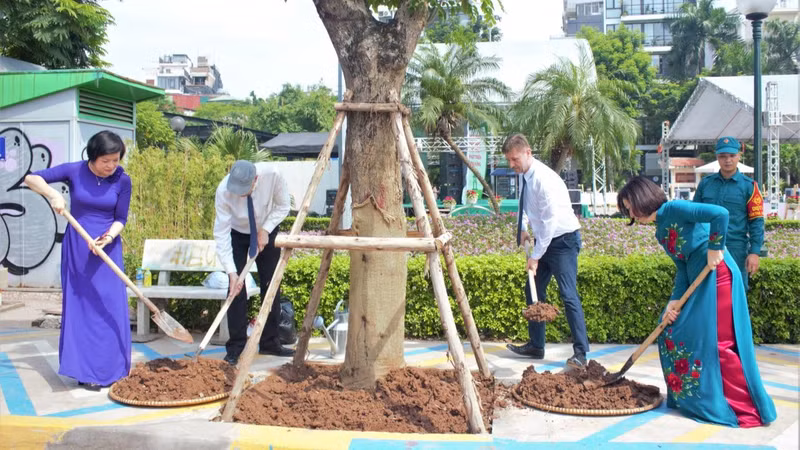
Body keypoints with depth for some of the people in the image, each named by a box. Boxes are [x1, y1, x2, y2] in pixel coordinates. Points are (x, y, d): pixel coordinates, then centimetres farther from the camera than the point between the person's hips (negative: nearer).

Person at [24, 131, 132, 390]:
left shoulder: (122, 181, -6)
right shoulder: (74, 171, -8)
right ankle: (85, 371, 5)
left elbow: (121, 218, -2)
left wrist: (108, 237, -21)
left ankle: (108, 369, 10)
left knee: (110, 307, 0)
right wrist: (52, 193, -23)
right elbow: (31, 178, -4)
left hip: (108, 248, 1)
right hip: (76, 247, -1)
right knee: (80, 305, 0)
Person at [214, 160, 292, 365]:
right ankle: (236, 347, -2)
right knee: (236, 288, -9)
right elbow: (221, 234, -30)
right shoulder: (223, 191, -34)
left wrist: (266, 229, -23)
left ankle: (270, 342, 13)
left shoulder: (272, 175, -33)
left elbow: (283, 206, -12)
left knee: (271, 286, 3)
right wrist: (231, 271, -34)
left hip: (266, 232, 2)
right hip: (237, 234, -1)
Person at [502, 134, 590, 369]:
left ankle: (581, 352, -10)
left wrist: (536, 256, -20)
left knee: (569, 295, -14)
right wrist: (523, 228, 6)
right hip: (545, 239, 9)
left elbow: (550, 222, -24)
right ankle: (536, 345, 20)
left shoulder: (544, 179, -24)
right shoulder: (525, 177, 2)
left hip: (563, 240, -9)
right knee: (533, 290, 10)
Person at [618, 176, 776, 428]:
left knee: (718, 341, -7)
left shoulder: (674, 209, -11)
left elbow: (720, 213, -23)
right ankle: (692, 397, 23)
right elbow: (682, 268, 11)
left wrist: (714, 247, -15)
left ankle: (746, 409, 3)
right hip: (698, 281, 10)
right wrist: (675, 300, 1)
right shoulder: (660, 232, 16)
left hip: (716, 275, -10)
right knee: (673, 333, 11)